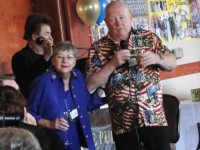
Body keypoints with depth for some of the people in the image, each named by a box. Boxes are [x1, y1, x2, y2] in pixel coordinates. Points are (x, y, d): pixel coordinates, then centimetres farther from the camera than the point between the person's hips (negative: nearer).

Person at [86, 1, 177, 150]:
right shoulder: (98, 48, 1)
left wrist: (157, 58, -13)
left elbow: (172, 63, 9)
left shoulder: (149, 37, 5)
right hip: (123, 123, 0)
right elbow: (90, 85, -5)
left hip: (154, 118, 1)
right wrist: (112, 64, -16)